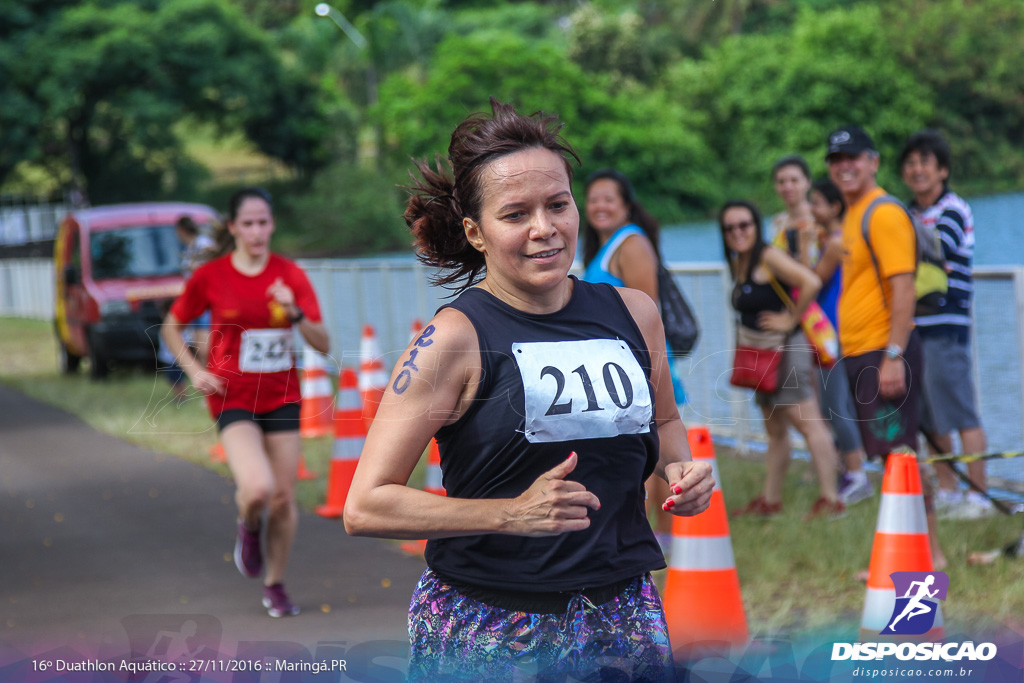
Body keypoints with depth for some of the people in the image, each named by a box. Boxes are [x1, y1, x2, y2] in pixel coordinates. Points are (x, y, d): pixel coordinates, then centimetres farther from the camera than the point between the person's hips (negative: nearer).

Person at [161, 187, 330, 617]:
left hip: (282, 398, 3)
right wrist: (194, 370, -6)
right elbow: (172, 328, 9)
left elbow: (322, 345, -4)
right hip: (232, 399, -3)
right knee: (258, 488, -24)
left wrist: (295, 313, -22)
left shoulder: (291, 276, -1)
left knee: (284, 498, 3)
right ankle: (248, 528, 13)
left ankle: (275, 586, 25)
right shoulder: (210, 278, -5)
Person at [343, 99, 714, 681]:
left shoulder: (634, 313, 5)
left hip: (622, 620, 4)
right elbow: (366, 506, -14)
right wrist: (514, 513, -21)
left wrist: (680, 470, 3)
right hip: (485, 629, -4)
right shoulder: (455, 338, -11)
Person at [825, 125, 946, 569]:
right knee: (891, 454, 10)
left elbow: (903, 287, -18)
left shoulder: (884, 214, -12)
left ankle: (929, 553, -7)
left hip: (884, 351, -9)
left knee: (899, 452, -10)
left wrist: (894, 356, -23)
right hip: (858, 351, 9)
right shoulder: (852, 216, 17)